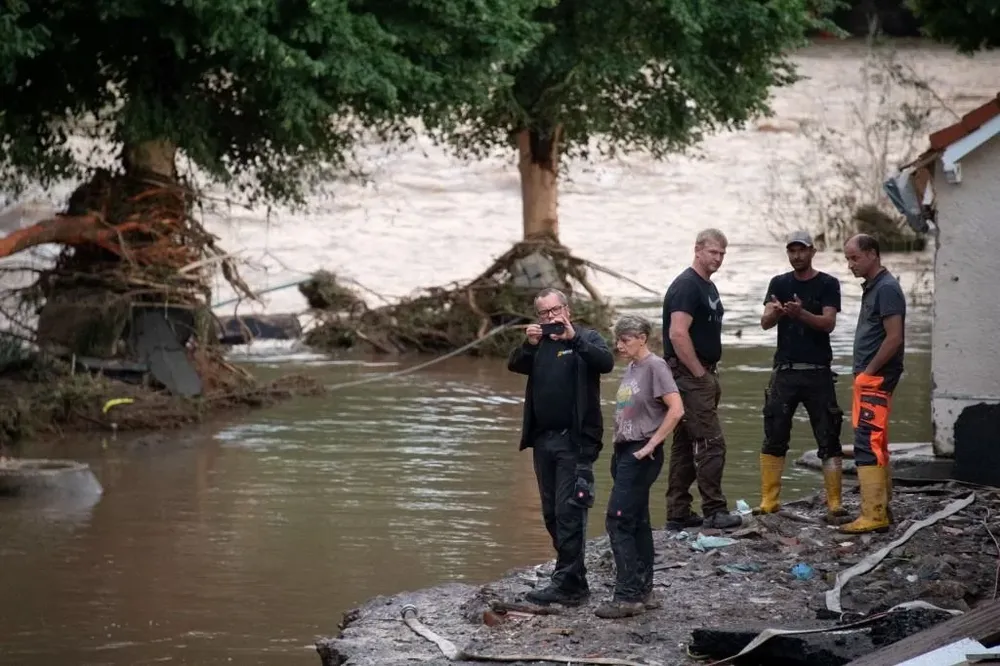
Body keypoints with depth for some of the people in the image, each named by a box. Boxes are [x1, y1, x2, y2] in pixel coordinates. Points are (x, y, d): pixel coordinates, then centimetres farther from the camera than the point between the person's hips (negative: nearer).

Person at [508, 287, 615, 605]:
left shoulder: (586, 338, 0)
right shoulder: (539, 344, 16)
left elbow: (606, 362, -18)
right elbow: (514, 365, 2)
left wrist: (573, 338, -26)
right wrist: (528, 345, -16)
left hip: (575, 440, -7)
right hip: (543, 439, 7)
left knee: (569, 513, -11)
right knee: (551, 514, 10)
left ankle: (568, 583, -11)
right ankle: (573, 578, 19)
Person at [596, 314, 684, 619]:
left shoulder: (654, 366, -11)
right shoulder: (630, 368, 13)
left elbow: (676, 410, -19)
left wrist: (652, 444, -17)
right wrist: (618, 443, 12)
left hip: (641, 454, -9)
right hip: (624, 451, 9)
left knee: (618, 520, -13)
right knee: (637, 522, 12)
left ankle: (627, 596, -13)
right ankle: (643, 592, 17)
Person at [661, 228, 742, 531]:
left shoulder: (708, 287, 17)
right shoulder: (686, 286, -14)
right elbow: (678, 335, -23)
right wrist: (701, 374, -18)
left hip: (702, 374, 10)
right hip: (689, 376, -10)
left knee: (685, 444, 10)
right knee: (711, 443, -10)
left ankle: (678, 513, 13)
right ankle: (714, 511, -7)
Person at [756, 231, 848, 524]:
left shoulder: (827, 284, 1)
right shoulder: (779, 283, 9)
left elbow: (829, 323, -11)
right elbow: (765, 322, -3)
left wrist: (801, 314, -29)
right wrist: (775, 312, -27)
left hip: (818, 371, -3)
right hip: (785, 371, 3)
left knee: (828, 439, -4)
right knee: (774, 438, 2)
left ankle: (834, 503, -5)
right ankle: (769, 501, 6)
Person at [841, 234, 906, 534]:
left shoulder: (886, 289, -13)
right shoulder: (872, 287, 17)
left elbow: (894, 338, -20)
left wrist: (868, 372, -15)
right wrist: (863, 374, 15)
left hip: (876, 378, -11)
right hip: (868, 378, 11)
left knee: (869, 445, -13)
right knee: (875, 445, 13)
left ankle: (873, 515, -15)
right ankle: (881, 509, 17)